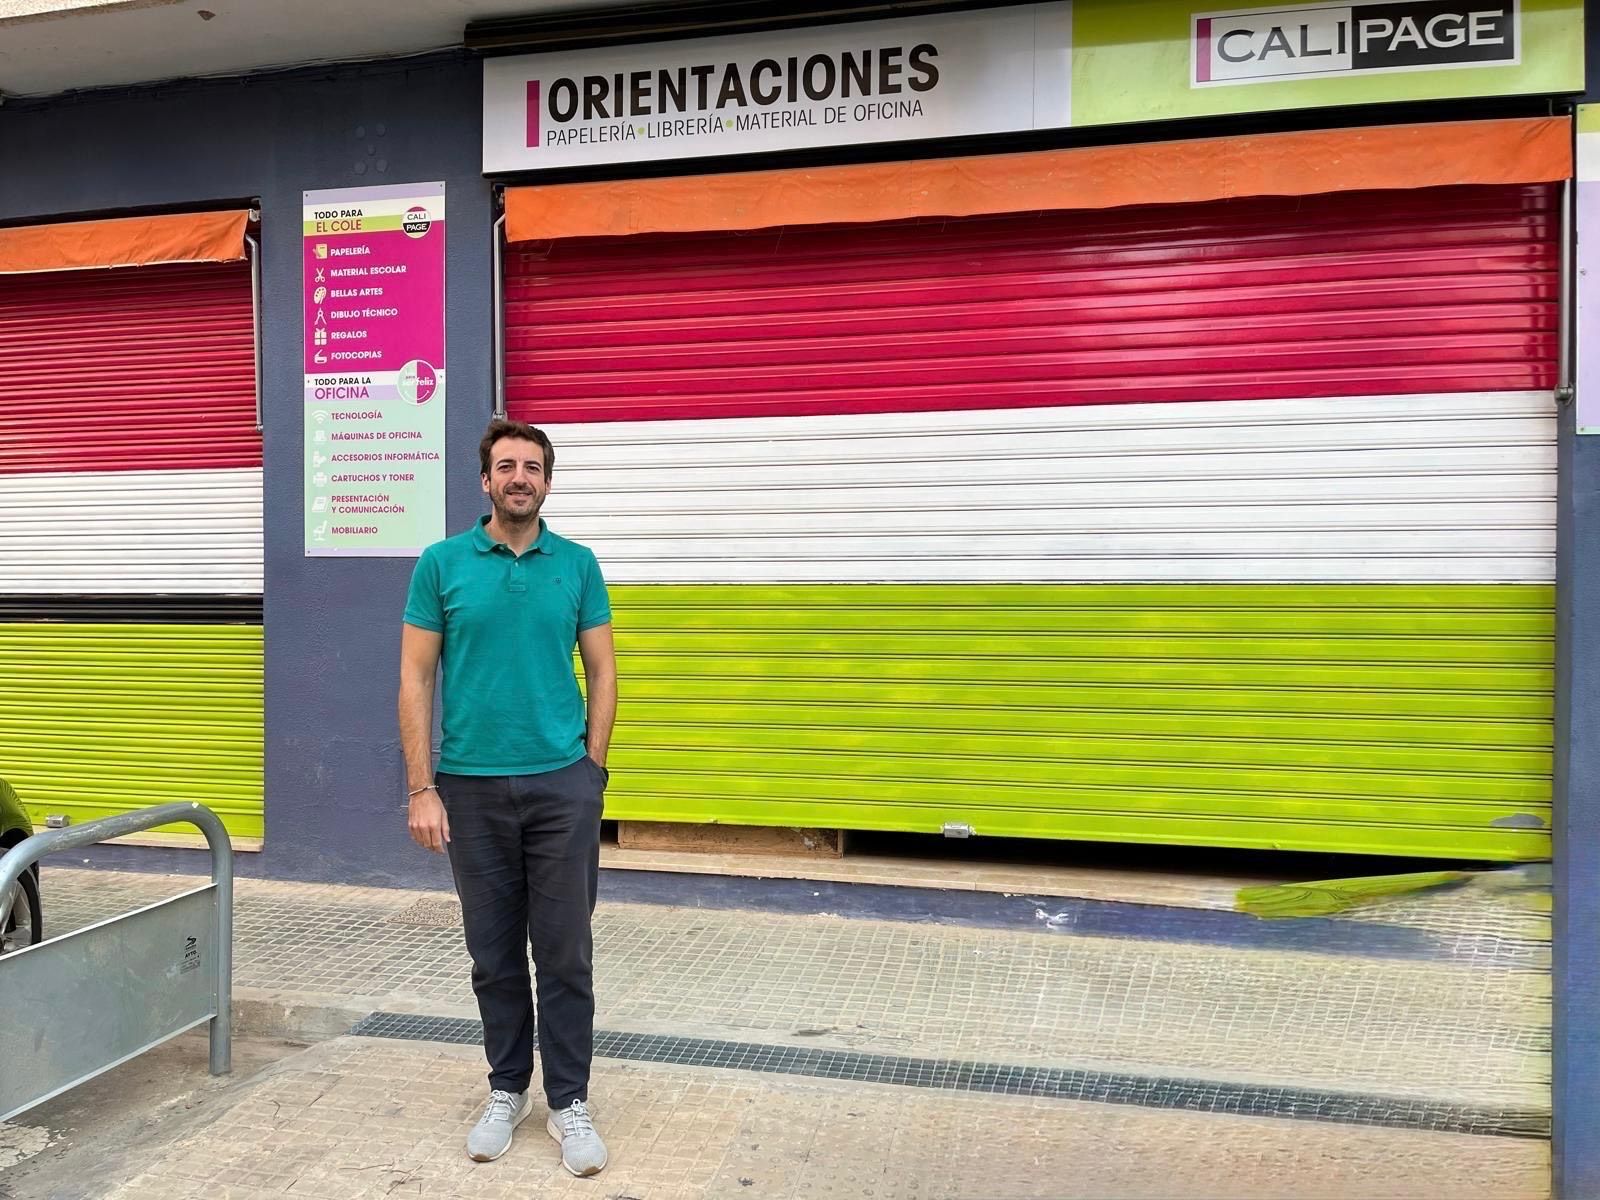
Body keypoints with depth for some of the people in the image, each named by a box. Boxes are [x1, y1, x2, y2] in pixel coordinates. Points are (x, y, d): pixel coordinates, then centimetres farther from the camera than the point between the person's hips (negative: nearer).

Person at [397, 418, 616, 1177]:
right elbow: (416, 680, -1)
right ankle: (507, 1090, 29)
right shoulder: (441, 563, 0)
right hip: (473, 787, 0)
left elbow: (602, 673, 5)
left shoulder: (578, 564, 2)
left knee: (565, 954, 5)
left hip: (562, 786, 0)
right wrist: (422, 789, -6)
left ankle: (569, 1101, 18)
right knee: (494, 953, 12)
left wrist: (591, 771, -2)